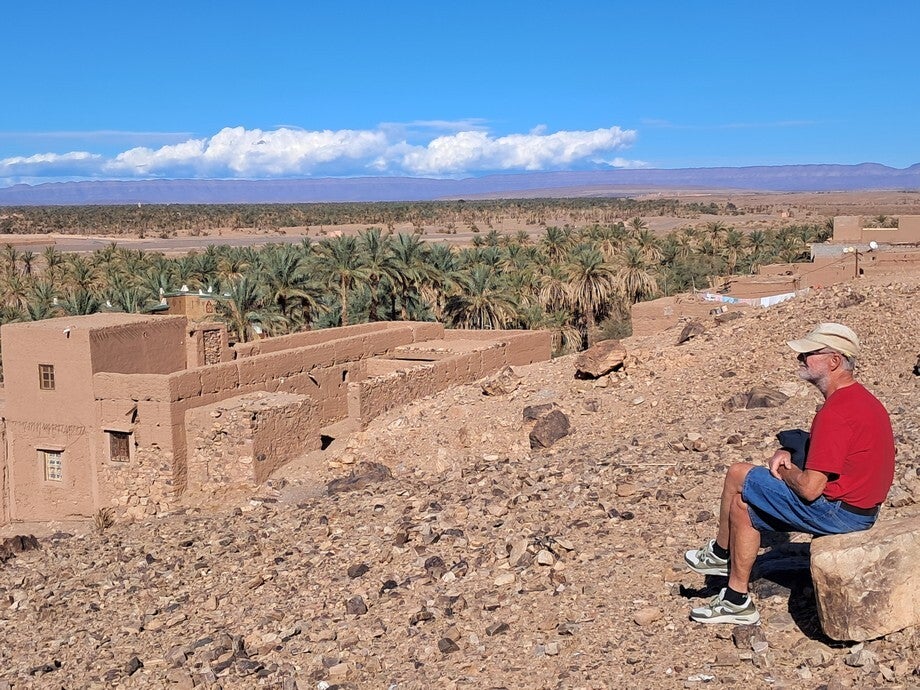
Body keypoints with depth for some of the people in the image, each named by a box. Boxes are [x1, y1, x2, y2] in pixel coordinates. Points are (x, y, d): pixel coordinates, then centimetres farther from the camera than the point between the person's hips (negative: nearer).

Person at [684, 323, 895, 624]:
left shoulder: (836, 413, -25)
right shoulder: (860, 397, 8)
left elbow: (810, 488, -26)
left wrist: (785, 470, -5)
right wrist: (787, 454, 2)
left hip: (837, 511, -10)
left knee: (738, 476, -2)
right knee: (743, 505, 14)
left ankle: (721, 552, 17)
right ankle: (737, 600, 19)